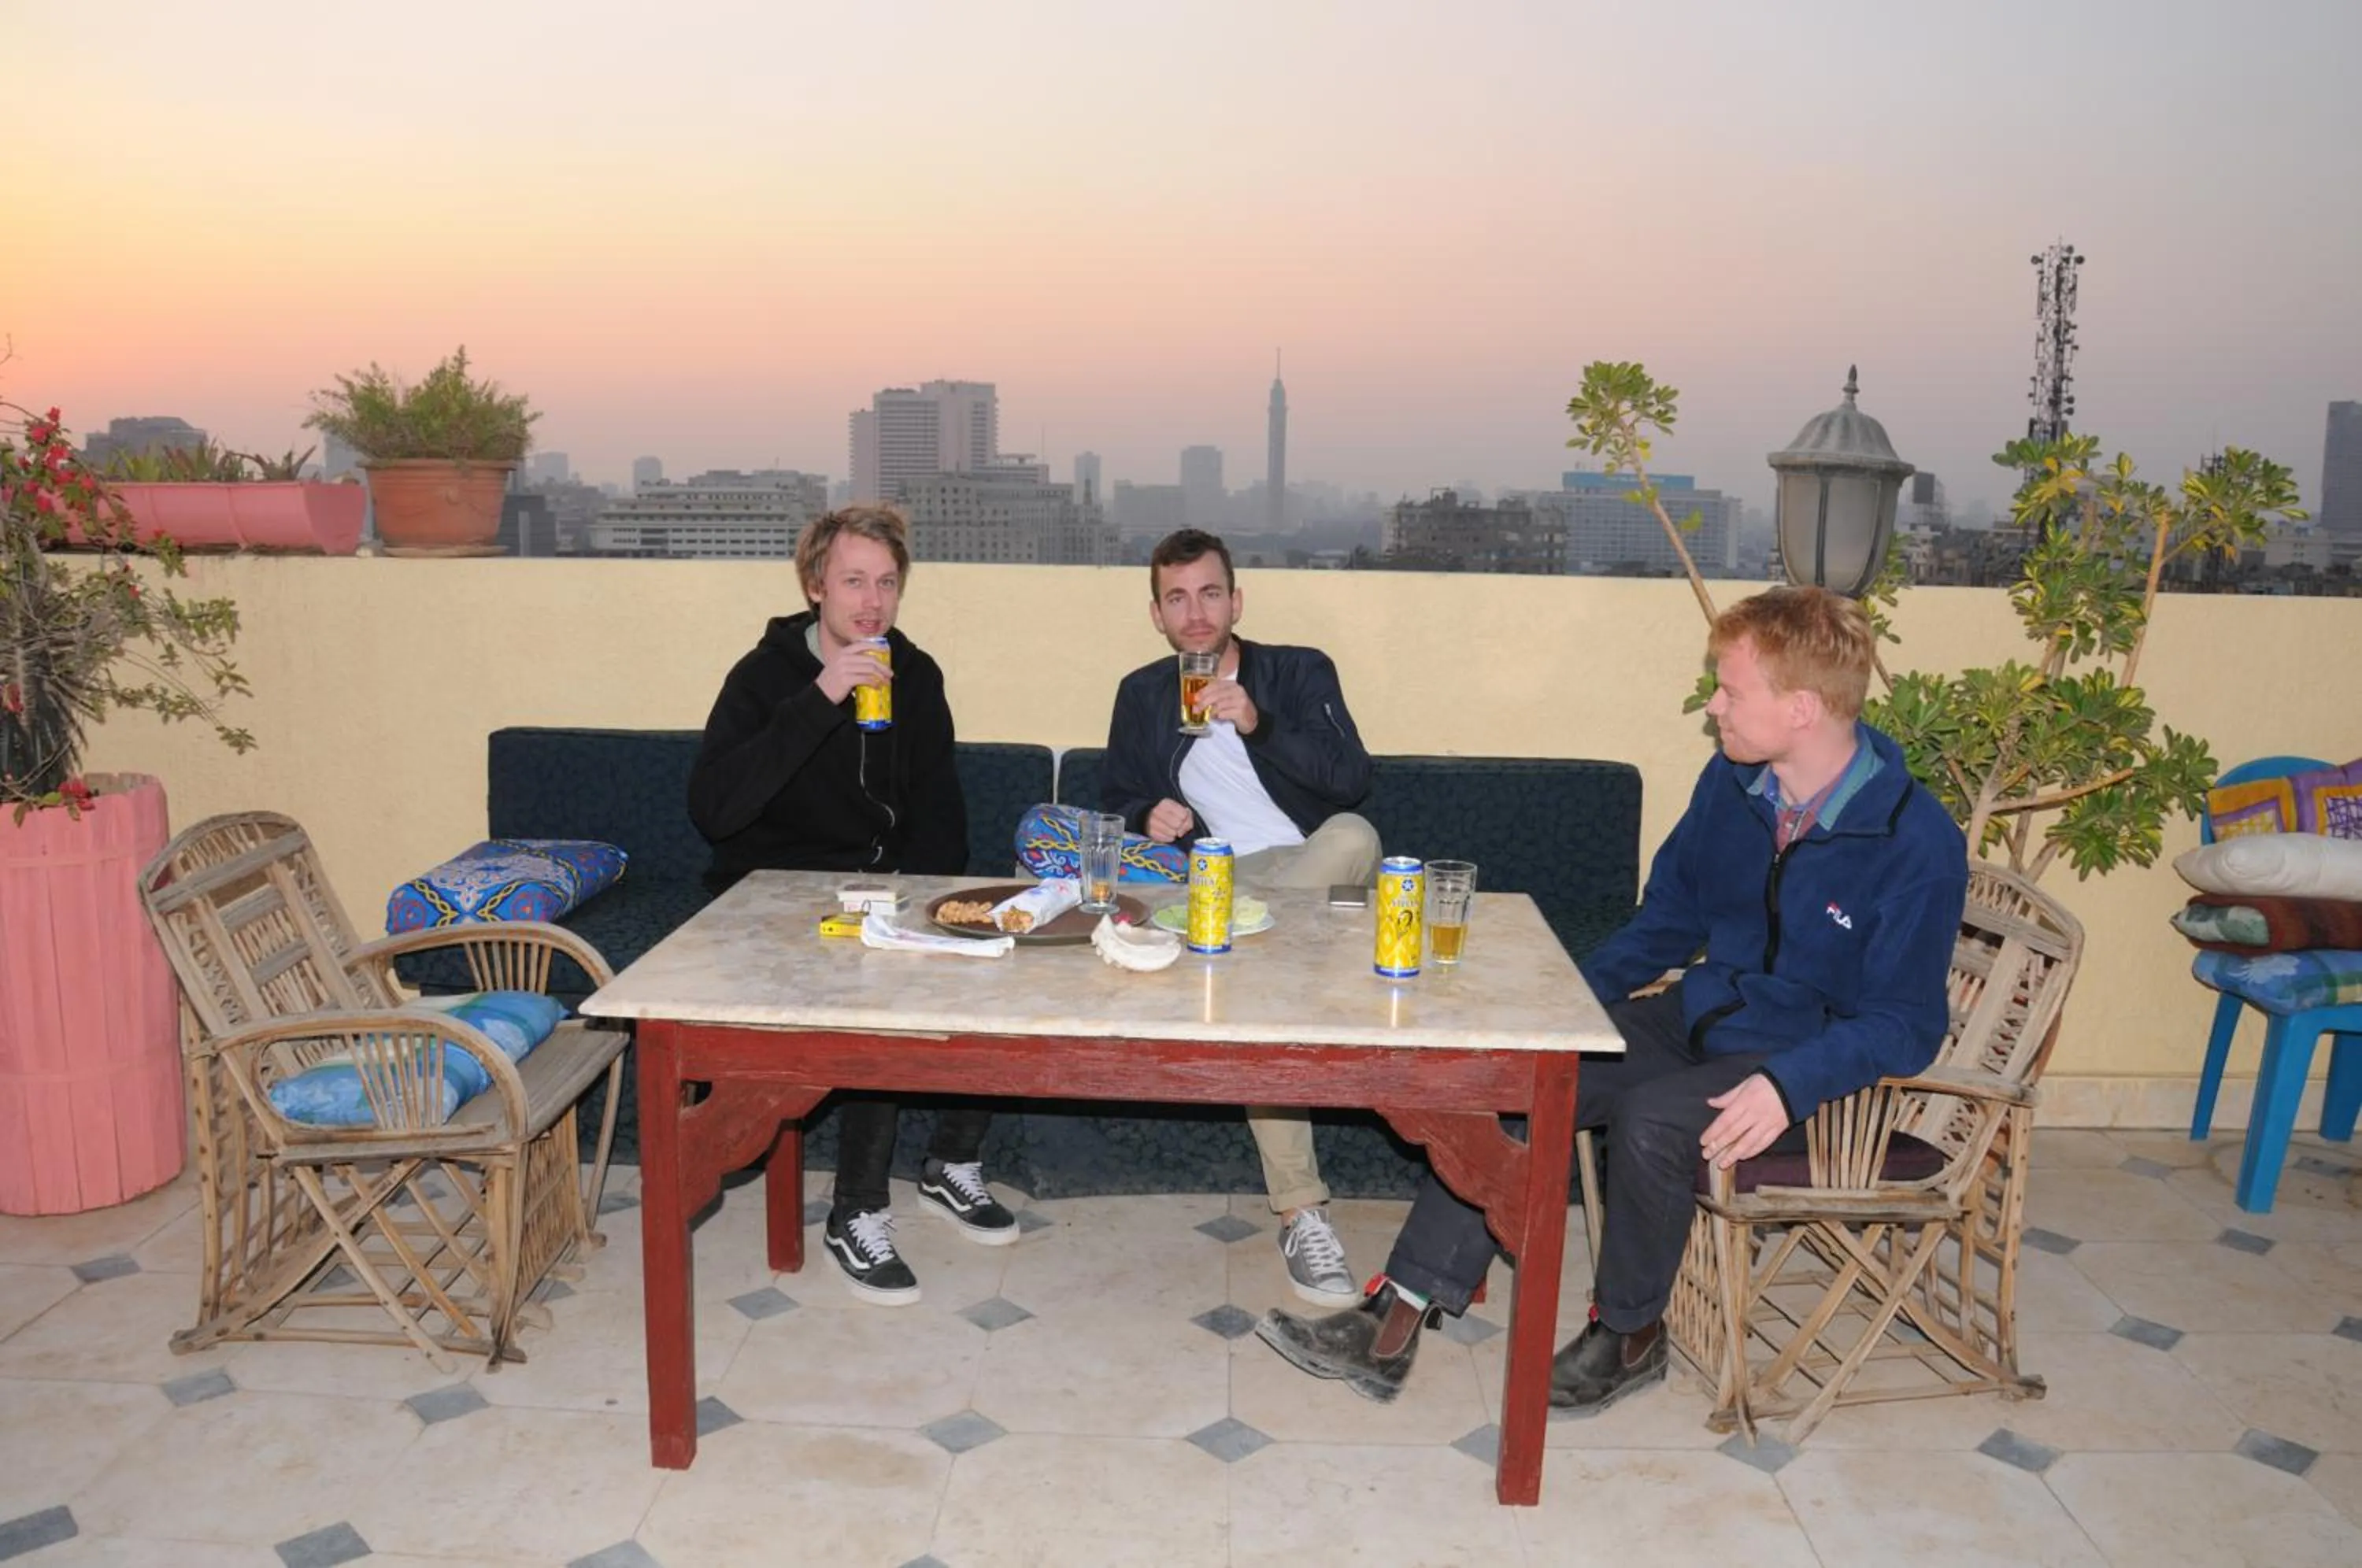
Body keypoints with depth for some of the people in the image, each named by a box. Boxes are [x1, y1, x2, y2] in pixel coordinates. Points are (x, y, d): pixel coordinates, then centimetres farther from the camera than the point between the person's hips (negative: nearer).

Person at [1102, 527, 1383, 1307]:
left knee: (1353, 834, -37)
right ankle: (1300, 1214, -28)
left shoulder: (1299, 672, 10)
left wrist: (1260, 724, -18)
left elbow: (1351, 779, -5)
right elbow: (1114, 804, 18)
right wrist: (1147, 819, -6)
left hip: (1310, 873, 0)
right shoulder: (1141, 695, 19)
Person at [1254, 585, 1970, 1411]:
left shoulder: (1917, 843, -19)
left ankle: (1630, 1335, -4)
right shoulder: (1732, 783, 1)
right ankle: (1395, 1322, -13)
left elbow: (1904, 1026, -16)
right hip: (1699, 1019, 7)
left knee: (1650, 1116, -33)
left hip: (1813, 1062, -6)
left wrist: (1788, 1084, -32)